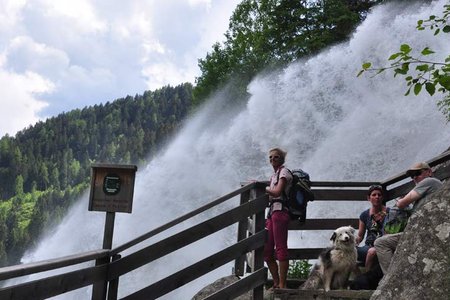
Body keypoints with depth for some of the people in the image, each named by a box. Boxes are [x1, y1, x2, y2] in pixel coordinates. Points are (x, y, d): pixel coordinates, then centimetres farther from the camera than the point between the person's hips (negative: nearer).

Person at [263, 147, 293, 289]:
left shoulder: (284, 171, -1)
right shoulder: (274, 175, 25)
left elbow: (277, 192, -14)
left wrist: (266, 188, -2)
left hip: (280, 211, -9)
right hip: (272, 212, 9)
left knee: (280, 248, -10)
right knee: (267, 251, 7)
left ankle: (282, 285, -9)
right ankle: (276, 283, 14)